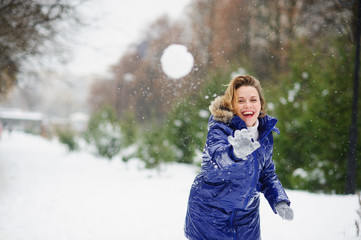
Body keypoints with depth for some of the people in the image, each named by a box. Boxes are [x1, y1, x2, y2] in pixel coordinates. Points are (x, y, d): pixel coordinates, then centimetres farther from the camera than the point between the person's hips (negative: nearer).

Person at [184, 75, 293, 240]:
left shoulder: (265, 132, -1)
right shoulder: (219, 129, -20)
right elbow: (218, 158, -41)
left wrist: (280, 202, -3)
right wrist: (236, 152, -62)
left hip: (247, 215, 5)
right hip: (210, 212, -5)